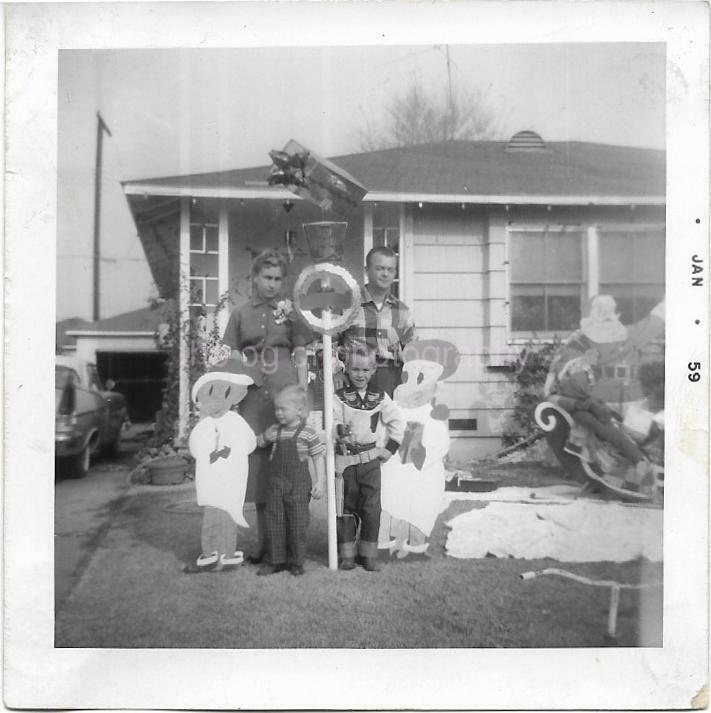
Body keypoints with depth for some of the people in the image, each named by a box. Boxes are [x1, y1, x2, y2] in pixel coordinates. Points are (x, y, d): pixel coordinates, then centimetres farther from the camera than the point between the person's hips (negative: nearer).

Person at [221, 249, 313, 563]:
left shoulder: (289, 312, 8)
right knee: (257, 464, 3)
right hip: (252, 398, 2)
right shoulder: (240, 314, 11)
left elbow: (301, 358, 7)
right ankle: (262, 540, 14)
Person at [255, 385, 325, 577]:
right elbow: (259, 442, 28)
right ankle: (276, 560, 15)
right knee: (273, 521, 4)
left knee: (297, 523, 2)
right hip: (276, 482, 4)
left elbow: (318, 457, -3)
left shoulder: (308, 433, -6)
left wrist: (319, 481, -7)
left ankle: (296, 561, 15)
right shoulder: (274, 431, 7)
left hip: (298, 484, -4)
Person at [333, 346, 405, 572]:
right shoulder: (339, 397, -1)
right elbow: (333, 421, -10)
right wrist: (340, 430, -32)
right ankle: (347, 554, 16)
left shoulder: (380, 397, 4)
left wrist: (390, 448, 4)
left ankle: (369, 553, 13)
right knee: (346, 507, 6)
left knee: (371, 507, 1)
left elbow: (397, 422, 9)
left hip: (371, 459, 1)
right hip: (346, 460, -1)